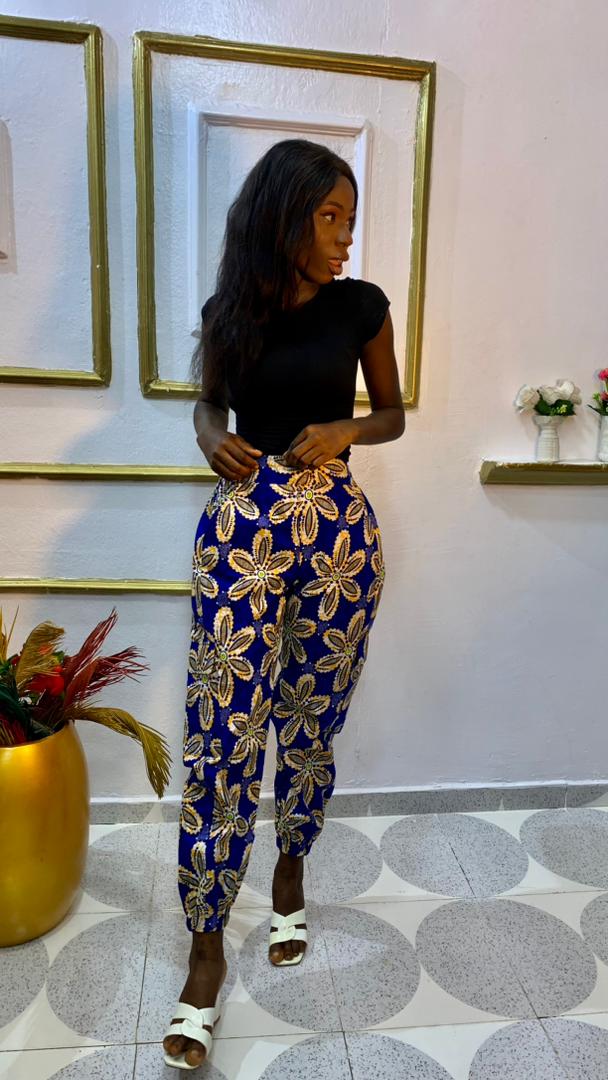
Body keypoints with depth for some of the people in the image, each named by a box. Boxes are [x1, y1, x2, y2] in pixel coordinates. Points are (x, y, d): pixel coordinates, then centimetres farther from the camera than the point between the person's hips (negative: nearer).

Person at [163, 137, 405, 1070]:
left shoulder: (360, 306, 3)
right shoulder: (231, 310, 5)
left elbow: (393, 414, 11)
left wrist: (342, 430, -9)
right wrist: (212, 438, -2)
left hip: (338, 528, 0)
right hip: (243, 525, 0)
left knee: (312, 726, 10)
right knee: (222, 738, -2)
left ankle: (290, 868, 39)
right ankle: (207, 947, 15)